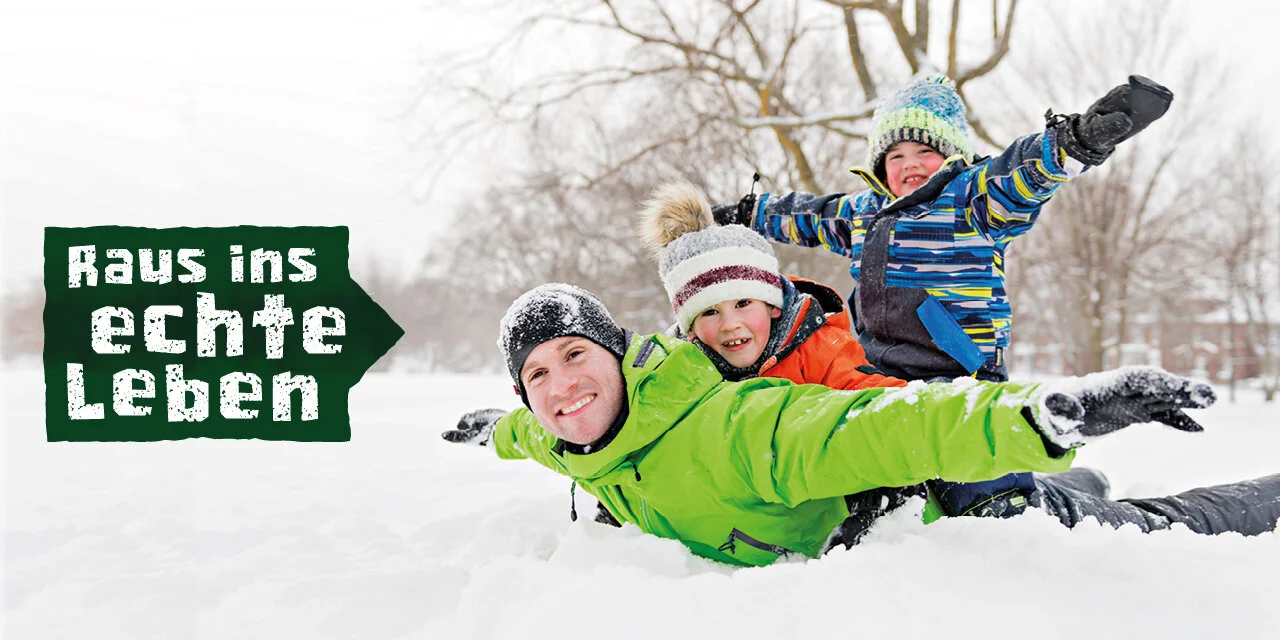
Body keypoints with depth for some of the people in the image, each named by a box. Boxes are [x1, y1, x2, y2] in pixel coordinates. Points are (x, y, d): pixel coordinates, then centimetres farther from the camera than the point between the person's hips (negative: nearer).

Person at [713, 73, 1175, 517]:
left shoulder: (972, 198, -4)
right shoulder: (862, 213, 18)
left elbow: (1024, 168, -23)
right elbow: (803, 215, 34)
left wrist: (1081, 138, -42)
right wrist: (742, 215, 44)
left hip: (958, 379, -7)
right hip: (879, 378, 8)